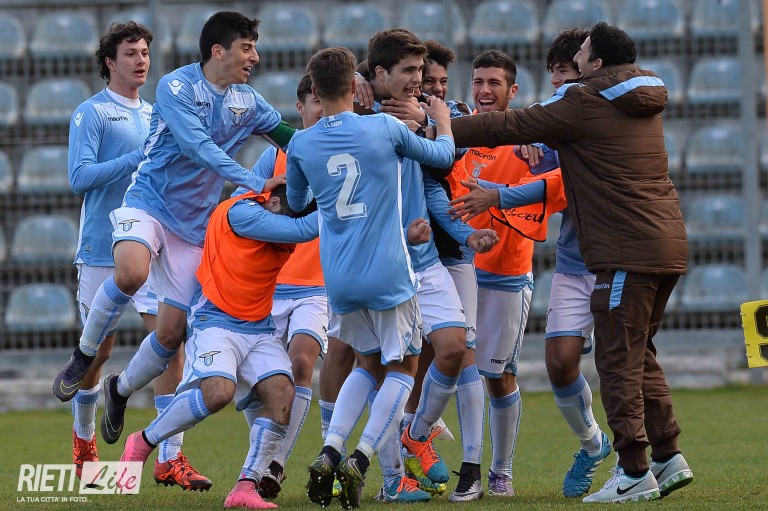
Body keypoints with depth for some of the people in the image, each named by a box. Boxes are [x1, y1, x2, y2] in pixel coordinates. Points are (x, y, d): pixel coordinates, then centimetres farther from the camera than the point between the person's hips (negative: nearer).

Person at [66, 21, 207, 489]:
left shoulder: (154, 115, 15)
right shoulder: (92, 113, -4)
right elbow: (80, 177, -14)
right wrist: (139, 157, -17)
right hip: (103, 251, -4)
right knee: (98, 350, 6)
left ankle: (170, 458, -10)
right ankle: (84, 442, 30)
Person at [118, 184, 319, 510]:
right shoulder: (241, 212, -22)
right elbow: (304, 230, -27)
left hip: (260, 327, 7)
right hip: (216, 321, -7)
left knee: (282, 393, -16)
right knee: (218, 391, -29)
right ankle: (143, 442, -4)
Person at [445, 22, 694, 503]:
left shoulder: (584, 106, -10)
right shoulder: (642, 101, 15)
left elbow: (510, 127, -6)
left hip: (628, 252, -9)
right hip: (667, 244, 9)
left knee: (619, 360, -4)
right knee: (638, 353, 17)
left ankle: (634, 473, -5)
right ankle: (669, 456, 15)